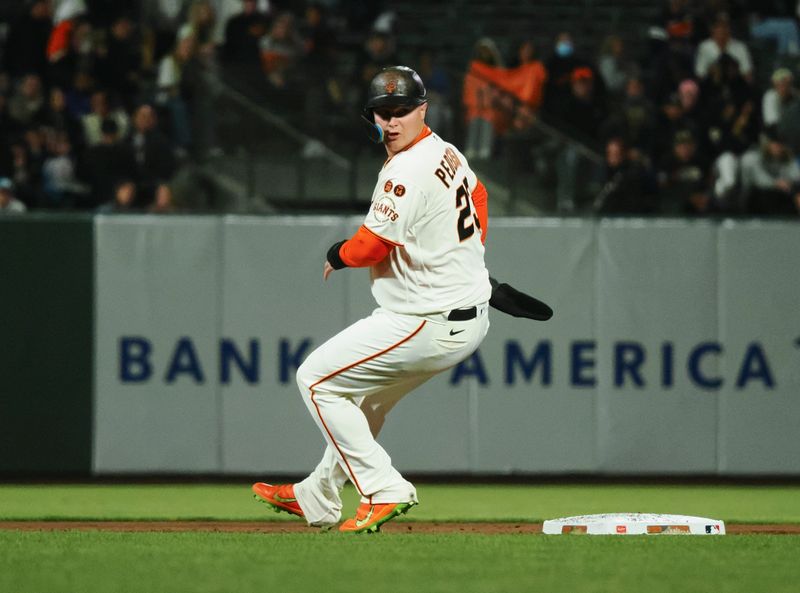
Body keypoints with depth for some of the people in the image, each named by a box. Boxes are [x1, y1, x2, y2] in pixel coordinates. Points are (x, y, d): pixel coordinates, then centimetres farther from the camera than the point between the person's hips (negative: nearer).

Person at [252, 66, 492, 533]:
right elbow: (477, 194, 28)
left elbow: (371, 246, -20)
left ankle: (385, 490, -4)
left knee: (317, 378, 1)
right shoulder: (447, 153, 8)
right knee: (368, 393, 28)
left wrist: (338, 255, 1)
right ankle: (317, 499, 43)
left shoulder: (406, 171, -22)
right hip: (470, 315, 10)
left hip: (430, 326, -10)